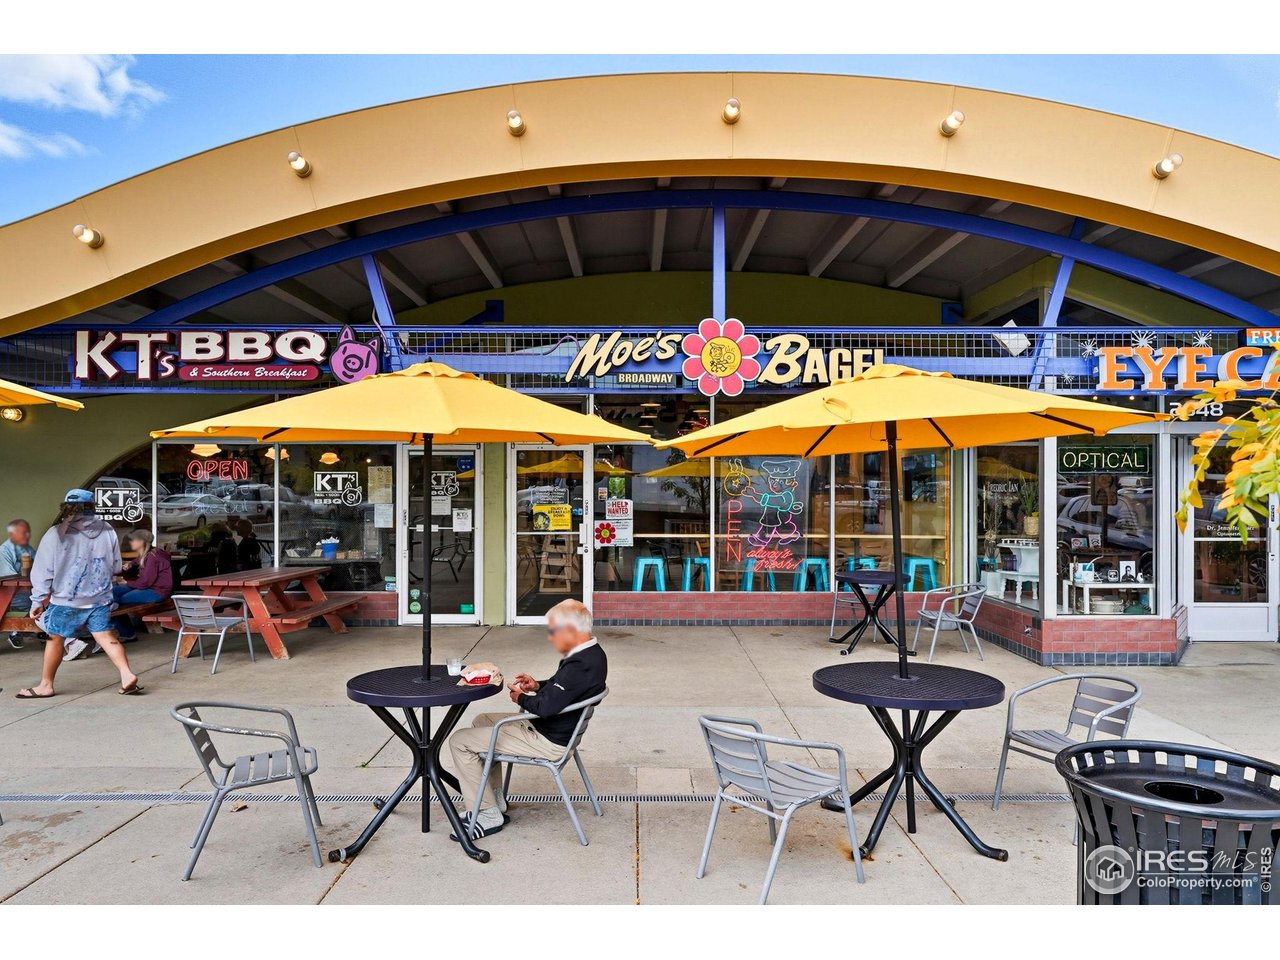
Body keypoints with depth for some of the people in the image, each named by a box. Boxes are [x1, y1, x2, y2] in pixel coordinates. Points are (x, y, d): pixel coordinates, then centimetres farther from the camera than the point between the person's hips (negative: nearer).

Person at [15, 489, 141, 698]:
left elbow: (42, 570, -6)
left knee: (55, 638, 13)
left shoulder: (56, 534, -11)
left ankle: (46, 685, 24)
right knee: (107, 637, 5)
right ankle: (127, 675, -9)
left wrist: (37, 600, 2)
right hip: (100, 598, 3)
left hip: (65, 599, -3)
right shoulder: (107, 531, -1)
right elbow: (116, 567, 8)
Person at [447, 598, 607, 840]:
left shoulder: (580, 665, -30)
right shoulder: (592, 653, 2)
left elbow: (545, 706, -31)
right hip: (557, 729, 11)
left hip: (547, 742, -11)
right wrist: (538, 686, 3)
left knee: (459, 741, -6)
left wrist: (521, 697, -11)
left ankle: (489, 815, 3)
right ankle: (495, 797, 28)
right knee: (482, 721, 26)